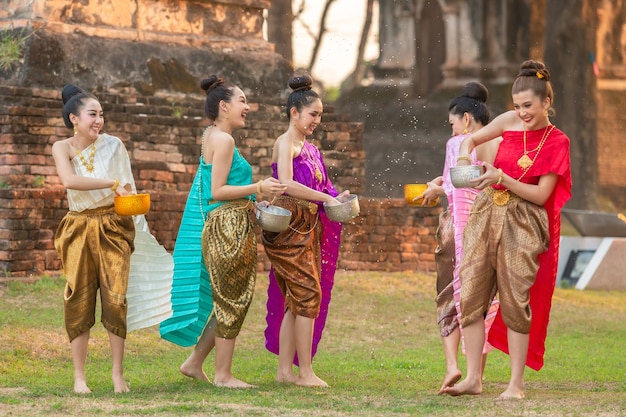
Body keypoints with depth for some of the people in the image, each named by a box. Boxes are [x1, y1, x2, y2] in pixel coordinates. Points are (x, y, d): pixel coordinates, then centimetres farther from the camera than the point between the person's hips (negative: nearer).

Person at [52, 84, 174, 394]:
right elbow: (69, 180, -22)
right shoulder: (63, 148, -3)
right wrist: (112, 183, -23)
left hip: (113, 227, 0)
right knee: (79, 300, -2)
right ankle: (79, 377, 4)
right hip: (79, 231, 0)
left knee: (115, 298, -6)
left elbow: (128, 189, 10)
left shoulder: (113, 146, 1)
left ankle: (118, 375, 1)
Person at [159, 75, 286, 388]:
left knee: (227, 301, 15)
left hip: (225, 229, 10)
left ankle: (194, 362, 21)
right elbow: (217, 191, -17)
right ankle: (223, 374, 3)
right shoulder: (223, 140, -13)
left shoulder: (211, 135, 16)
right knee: (232, 301, -3)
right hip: (228, 227, -10)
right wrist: (258, 187, -20)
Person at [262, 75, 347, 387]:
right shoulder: (285, 143, -8)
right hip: (290, 227, -9)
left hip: (308, 229, 9)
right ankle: (305, 372, -9)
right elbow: (287, 184, -21)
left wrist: (336, 199, 2)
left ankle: (285, 370, 10)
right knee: (308, 294, -11)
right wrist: (326, 198, -20)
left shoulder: (309, 148, 18)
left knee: (295, 301, 8)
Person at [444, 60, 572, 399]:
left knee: (515, 302, -4)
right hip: (486, 215, 4)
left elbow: (541, 195, -10)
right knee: (471, 295, 0)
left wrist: (501, 178, -20)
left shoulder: (556, 143, -6)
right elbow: (471, 139, 18)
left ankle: (516, 383, 4)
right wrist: (464, 158, -4)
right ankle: (473, 378, 6)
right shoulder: (510, 122, 3)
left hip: (521, 224, -4)